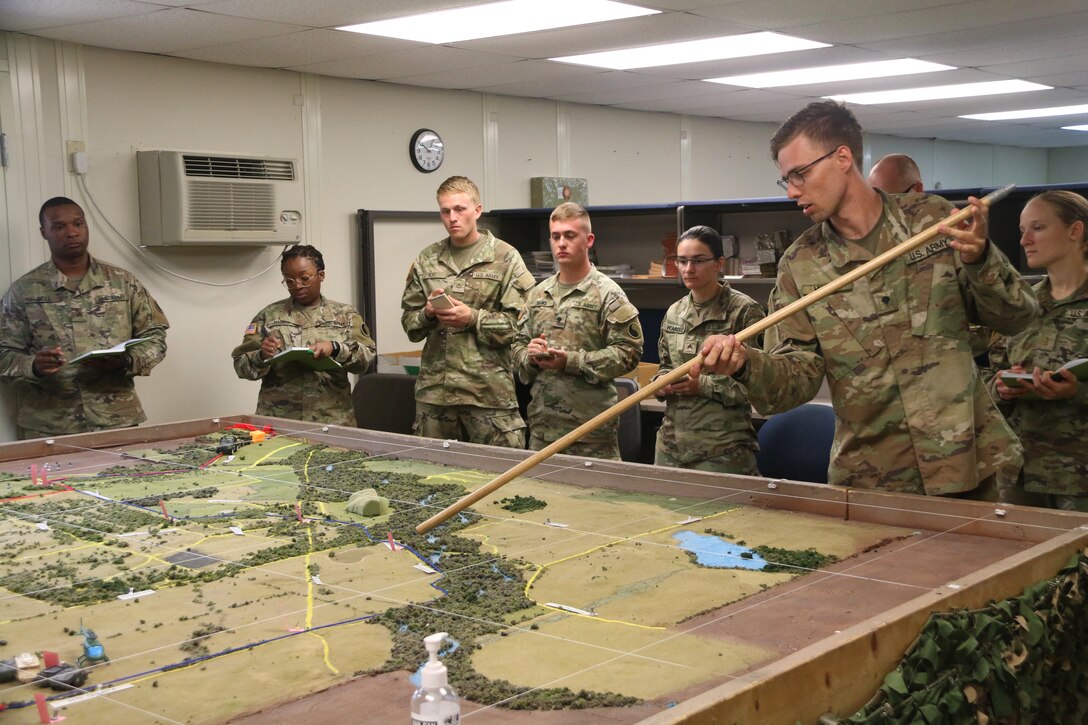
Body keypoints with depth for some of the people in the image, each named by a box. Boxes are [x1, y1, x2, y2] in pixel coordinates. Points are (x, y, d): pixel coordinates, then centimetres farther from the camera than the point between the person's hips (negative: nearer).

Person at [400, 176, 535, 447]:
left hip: (489, 391, -4)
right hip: (435, 390, 4)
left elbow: (519, 323, -6)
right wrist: (428, 313, -6)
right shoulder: (426, 260, 12)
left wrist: (473, 318, -15)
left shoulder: (505, 257, 0)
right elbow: (409, 322, 14)